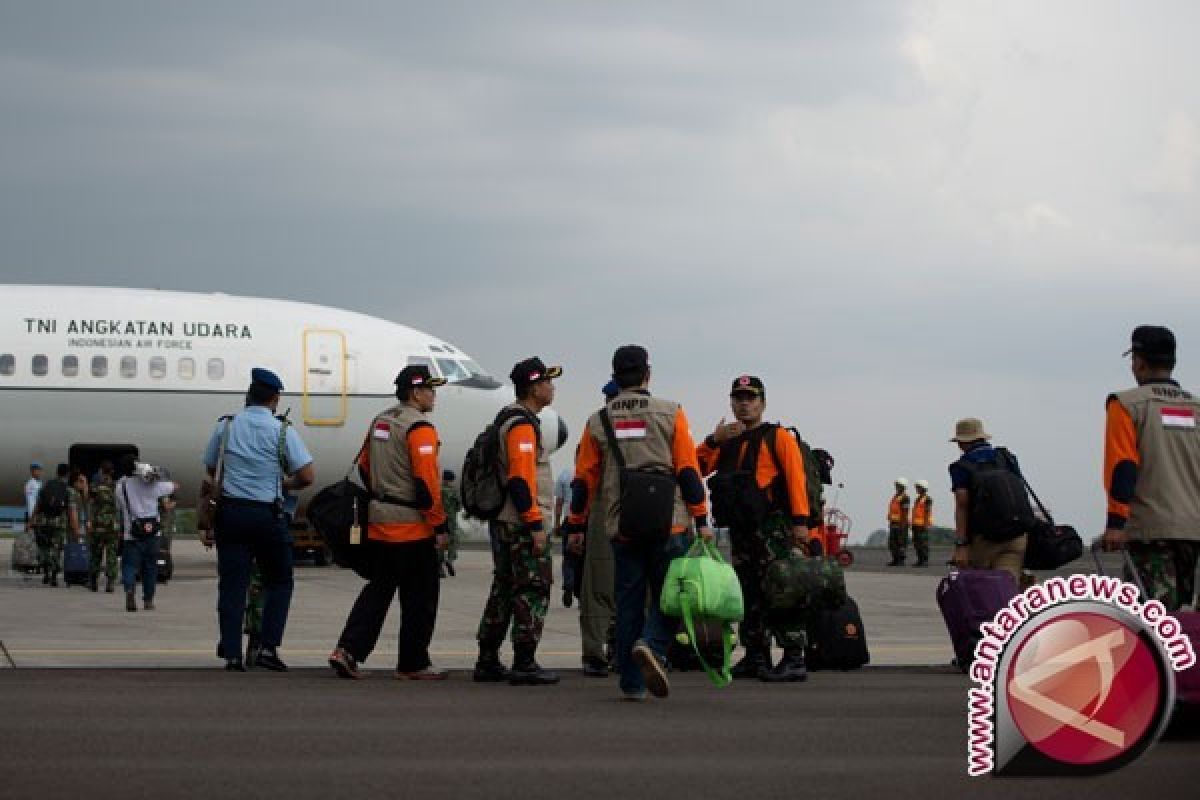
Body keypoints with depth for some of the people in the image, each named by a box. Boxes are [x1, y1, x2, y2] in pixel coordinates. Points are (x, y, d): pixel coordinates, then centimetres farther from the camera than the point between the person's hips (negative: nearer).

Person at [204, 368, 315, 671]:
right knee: (279, 582, 12)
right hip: (267, 514, -2)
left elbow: (210, 468, 15)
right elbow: (307, 476, -9)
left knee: (231, 584, 4)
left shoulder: (226, 426, 4)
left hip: (230, 511, 2)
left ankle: (232, 655, 0)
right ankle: (268, 648, 1)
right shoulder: (282, 431, -5)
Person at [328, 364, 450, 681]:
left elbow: (364, 467, 19)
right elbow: (426, 482, -19)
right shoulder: (420, 428, -15)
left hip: (379, 524, 8)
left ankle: (348, 650, 1)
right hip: (413, 528, -8)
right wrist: (440, 526, -15)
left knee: (378, 589, 13)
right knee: (419, 597, 4)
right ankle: (414, 664, 11)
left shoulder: (379, 422, 12)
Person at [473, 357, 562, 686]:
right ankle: (524, 665, -7)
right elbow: (521, 479, -22)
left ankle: (488, 662, 17)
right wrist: (536, 524, -22)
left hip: (502, 523, 10)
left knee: (503, 590, 14)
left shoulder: (507, 420, 18)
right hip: (522, 524, -10)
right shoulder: (523, 425, -15)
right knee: (533, 592, -7)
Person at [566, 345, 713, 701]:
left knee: (628, 603, 9)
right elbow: (688, 471, -5)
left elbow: (584, 480, 8)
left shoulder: (598, 422, 6)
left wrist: (577, 526, 16)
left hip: (621, 527, 3)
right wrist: (701, 520, -1)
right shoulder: (670, 413, -1)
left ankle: (632, 683, 9)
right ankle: (652, 645, -22)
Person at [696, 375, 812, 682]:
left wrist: (800, 520, -19)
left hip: (773, 527, -7)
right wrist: (713, 440, -6)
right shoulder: (727, 441, 20)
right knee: (749, 595, 11)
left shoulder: (778, 437, 1)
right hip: (740, 528, 7)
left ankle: (795, 660, -16)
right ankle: (756, 658, 19)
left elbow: (796, 477, -9)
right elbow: (697, 467, 9)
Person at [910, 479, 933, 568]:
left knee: (923, 543, -9)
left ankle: (925, 561, -7)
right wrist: (913, 524, 19)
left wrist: (926, 524, -21)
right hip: (916, 524, 9)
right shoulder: (917, 499, 19)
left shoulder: (927, 499, -8)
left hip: (923, 525, -9)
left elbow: (928, 512, -14)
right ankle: (920, 560, 11)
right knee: (916, 543, 7)